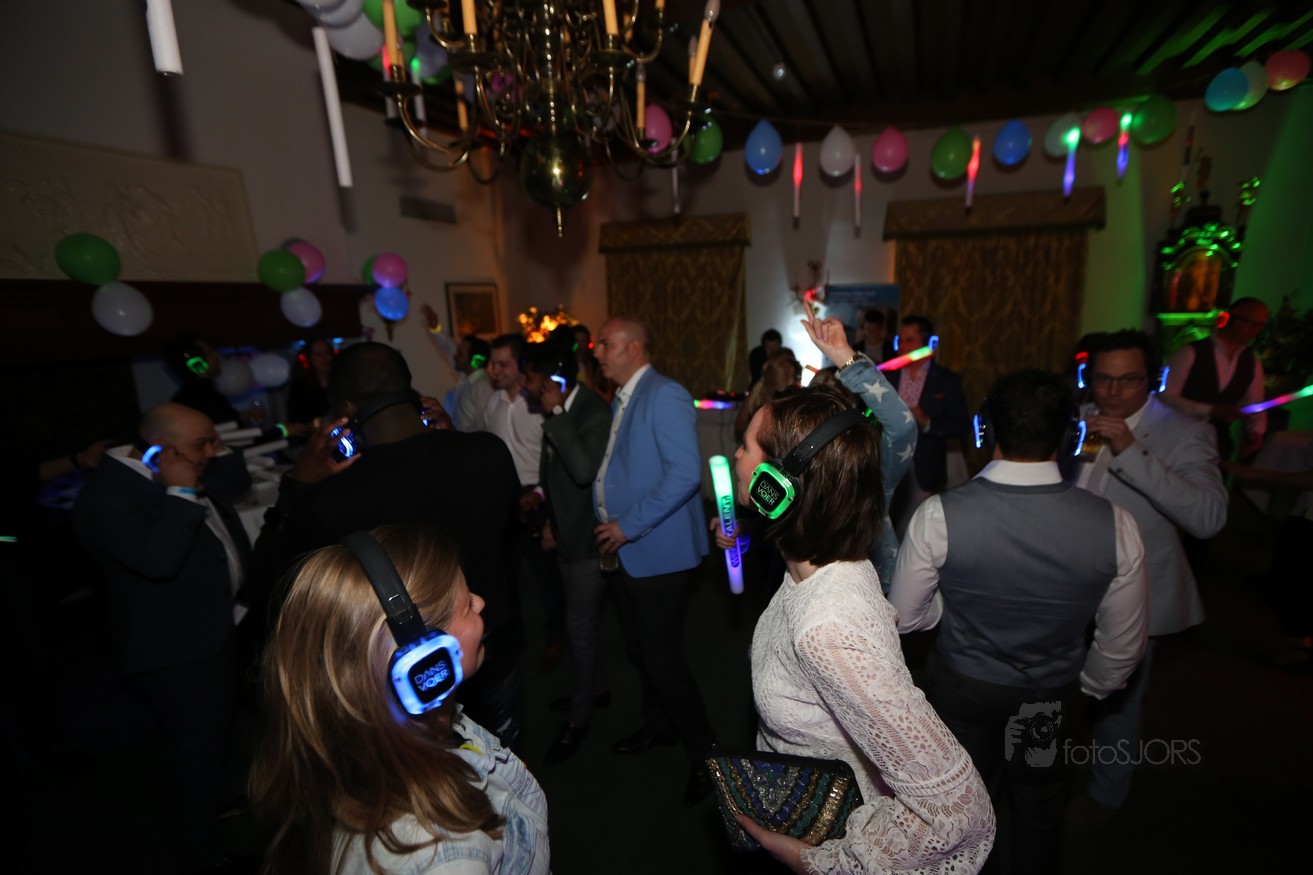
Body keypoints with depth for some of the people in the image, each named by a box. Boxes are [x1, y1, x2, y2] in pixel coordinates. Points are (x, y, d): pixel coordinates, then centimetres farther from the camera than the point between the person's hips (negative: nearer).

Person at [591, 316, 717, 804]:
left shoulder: (665, 396, -17)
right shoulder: (622, 400, 12)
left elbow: (685, 474, -26)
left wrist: (629, 525, -23)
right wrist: (610, 525, 10)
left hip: (657, 552, -9)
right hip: (624, 551, 9)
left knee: (661, 659, 0)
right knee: (639, 651, 21)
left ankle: (703, 751, 23)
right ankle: (659, 726, 44)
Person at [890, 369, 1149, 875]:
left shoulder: (938, 516, -30)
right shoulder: (1113, 525, -24)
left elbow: (905, 617, -16)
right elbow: (1123, 644, -8)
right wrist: (1090, 688, 12)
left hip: (963, 686, -1)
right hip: (1055, 697, 2)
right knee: (1041, 804, 31)